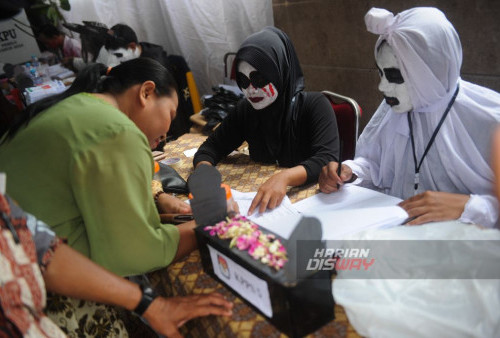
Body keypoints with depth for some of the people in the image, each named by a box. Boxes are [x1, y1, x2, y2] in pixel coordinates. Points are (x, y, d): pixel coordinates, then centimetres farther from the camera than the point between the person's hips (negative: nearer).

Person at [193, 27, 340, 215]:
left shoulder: (314, 106, -10)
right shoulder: (245, 110, 3)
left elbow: (328, 159, -22)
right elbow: (212, 146, 4)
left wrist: (285, 177, -41)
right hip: (259, 198, 3)